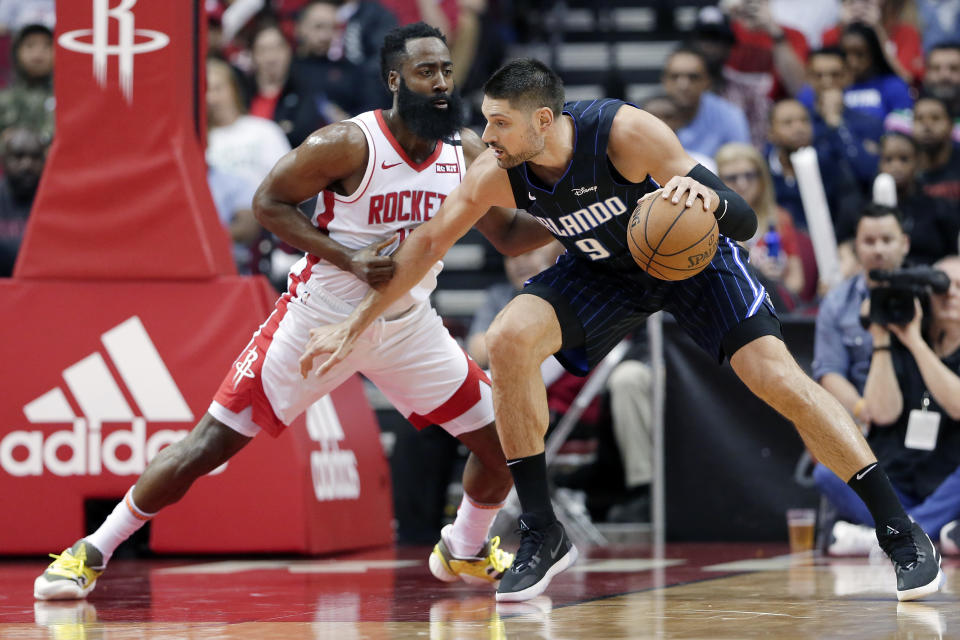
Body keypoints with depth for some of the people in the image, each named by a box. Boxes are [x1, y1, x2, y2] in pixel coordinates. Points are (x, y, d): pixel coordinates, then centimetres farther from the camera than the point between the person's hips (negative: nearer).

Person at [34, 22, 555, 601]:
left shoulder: (466, 152, -4)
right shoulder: (350, 144, -20)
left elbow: (509, 233, 5)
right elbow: (269, 202, -14)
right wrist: (348, 259, -24)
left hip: (407, 325, 5)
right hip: (320, 318, -5)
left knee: (503, 439, 1)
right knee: (213, 441, -9)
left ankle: (464, 551, 31)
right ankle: (91, 553, 3)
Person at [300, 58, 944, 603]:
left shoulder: (623, 131, -36)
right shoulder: (497, 175, -23)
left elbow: (745, 221, -34)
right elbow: (427, 243, -7)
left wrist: (706, 197, -58)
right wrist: (355, 327, -7)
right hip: (606, 268, 4)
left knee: (776, 376, -18)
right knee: (510, 338, -20)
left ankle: (901, 530, -6)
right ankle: (542, 533, -7)